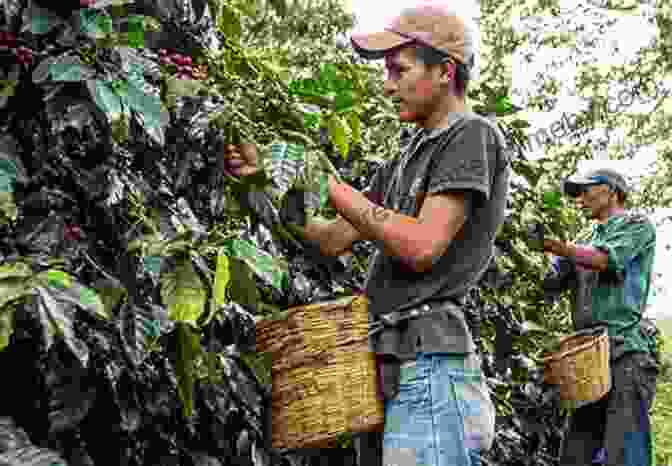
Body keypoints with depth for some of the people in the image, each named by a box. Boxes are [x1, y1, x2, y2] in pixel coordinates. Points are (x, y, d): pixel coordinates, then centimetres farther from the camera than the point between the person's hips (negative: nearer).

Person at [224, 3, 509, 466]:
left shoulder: (474, 136, -5)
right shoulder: (407, 156, 21)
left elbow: (422, 247, -17)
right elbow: (335, 239, 20)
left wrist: (328, 185, -10)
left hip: (425, 365, -9)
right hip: (385, 367, 9)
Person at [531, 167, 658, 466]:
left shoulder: (637, 226, 6)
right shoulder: (590, 242, 27)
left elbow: (602, 259, -13)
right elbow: (550, 278, 15)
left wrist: (551, 244, -22)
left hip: (625, 353, -7)